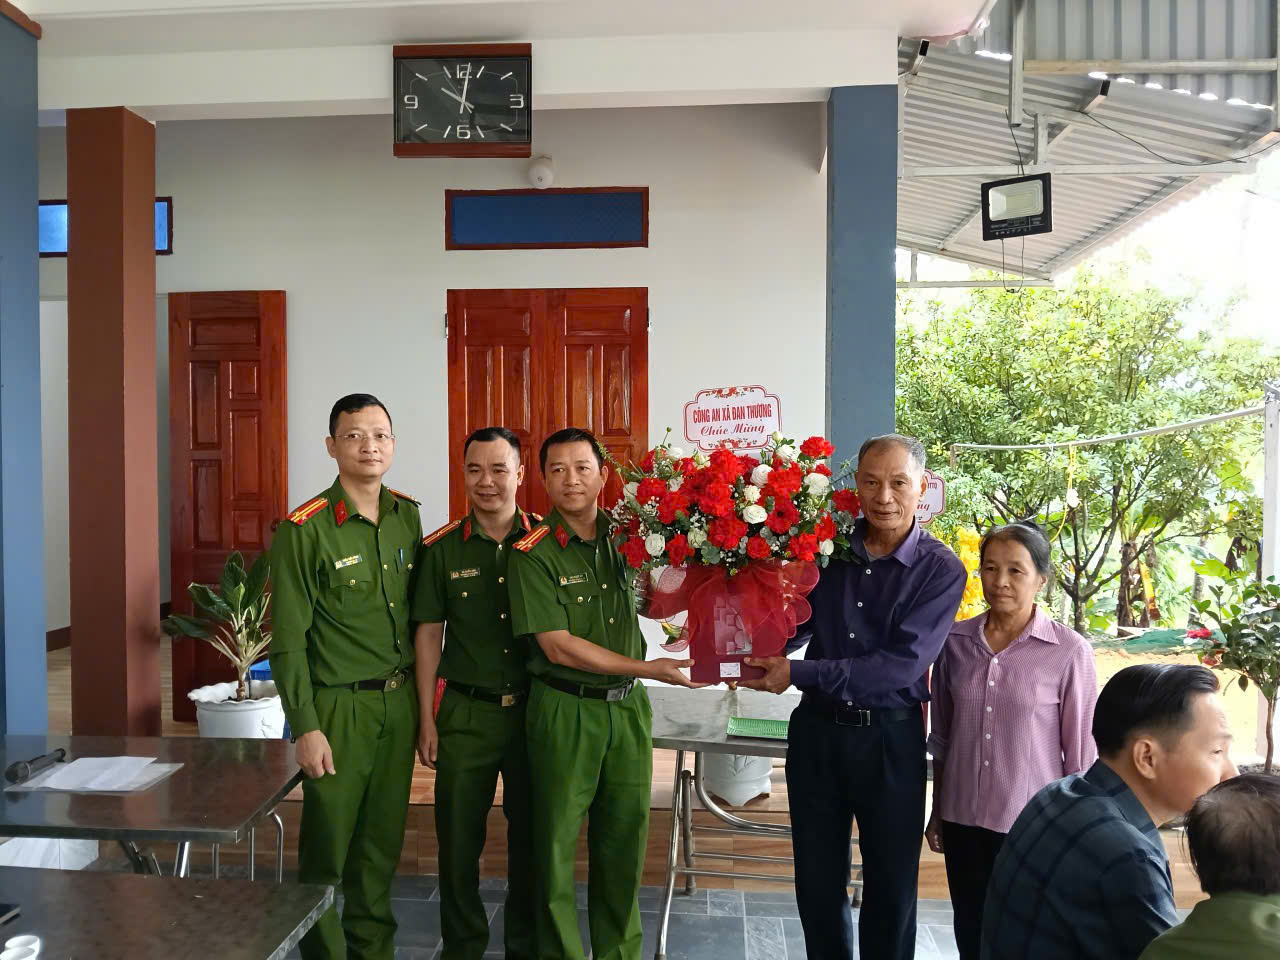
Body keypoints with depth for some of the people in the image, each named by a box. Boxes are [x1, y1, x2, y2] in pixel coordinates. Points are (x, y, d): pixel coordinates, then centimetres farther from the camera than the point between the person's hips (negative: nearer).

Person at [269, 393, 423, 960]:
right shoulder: (305, 530, -12)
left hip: (399, 701, 5)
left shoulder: (407, 516, 5)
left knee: (382, 839, 16)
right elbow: (287, 641, -11)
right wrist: (306, 727, -14)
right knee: (328, 847, 6)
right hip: (340, 706, -5)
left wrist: (419, 695, 10)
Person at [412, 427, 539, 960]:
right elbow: (429, 634, 3)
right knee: (459, 837, 9)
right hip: (464, 712, 0)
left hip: (534, 709, 0)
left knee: (531, 835, 12)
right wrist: (427, 717, 1)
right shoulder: (441, 549, -1)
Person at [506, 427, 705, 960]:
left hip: (627, 707, 4)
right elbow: (558, 646, -14)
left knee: (624, 843, 14)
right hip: (565, 711, -4)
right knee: (557, 844, 7)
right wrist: (648, 668, -15)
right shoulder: (533, 552, -9)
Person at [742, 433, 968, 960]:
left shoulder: (941, 570, -10)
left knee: (891, 885, 13)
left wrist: (799, 673, -23)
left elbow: (902, 665, -20)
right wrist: (755, 651, -13)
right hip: (817, 729, 3)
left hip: (891, 738, -3)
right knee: (817, 880, 16)